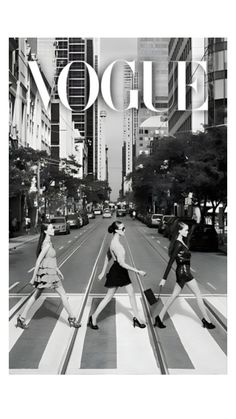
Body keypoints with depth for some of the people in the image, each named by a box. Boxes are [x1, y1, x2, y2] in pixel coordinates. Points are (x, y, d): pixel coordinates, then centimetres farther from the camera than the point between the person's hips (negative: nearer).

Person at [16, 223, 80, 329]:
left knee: (36, 296, 14)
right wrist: (33, 277, -16)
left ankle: (21, 318, 17)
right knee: (63, 294, 3)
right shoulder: (47, 245, -20)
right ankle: (72, 319, 13)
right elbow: (38, 261, -20)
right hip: (48, 273, -9)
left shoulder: (46, 242, 9)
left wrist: (57, 270, 23)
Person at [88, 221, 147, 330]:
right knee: (109, 296, 4)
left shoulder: (114, 242, 5)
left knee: (131, 293, 13)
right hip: (116, 272, -9)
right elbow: (121, 263, -27)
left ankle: (137, 318, 24)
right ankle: (94, 317, 18)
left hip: (121, 271, 9)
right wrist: (138, 271, -23)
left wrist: (103, 272, 21)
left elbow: (107, 256, 15)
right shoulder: (116, 244, -25)